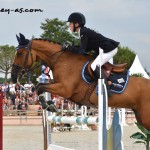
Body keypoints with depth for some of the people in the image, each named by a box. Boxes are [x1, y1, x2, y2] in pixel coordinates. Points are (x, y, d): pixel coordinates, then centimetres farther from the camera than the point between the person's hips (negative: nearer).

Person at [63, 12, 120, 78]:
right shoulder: (84, 31, 11)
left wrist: (67, 47, -13)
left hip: (109, 49, -10)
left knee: (94, 66, -19)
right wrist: (71, 47, 8)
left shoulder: (84, 33, -17)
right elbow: (88, 49, 13)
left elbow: (81, 51, -22)